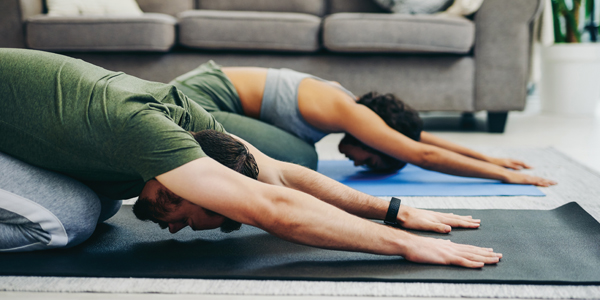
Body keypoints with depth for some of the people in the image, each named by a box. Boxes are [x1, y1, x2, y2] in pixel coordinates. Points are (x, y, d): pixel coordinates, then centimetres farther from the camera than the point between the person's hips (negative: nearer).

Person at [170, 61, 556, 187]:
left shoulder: (347, 101, 5)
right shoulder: (346, 111, -20)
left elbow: (420, 135, 13)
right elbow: (423, 154, -20)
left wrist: (489, 157, 14)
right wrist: (502, 174, -14)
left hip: (210, 78, 9)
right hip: (199, 100, -9)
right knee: (302, 159, -17)